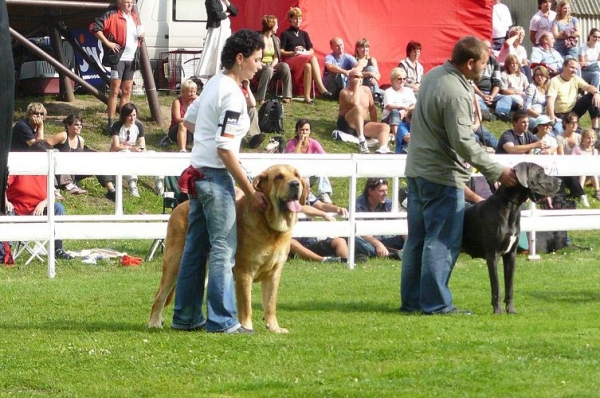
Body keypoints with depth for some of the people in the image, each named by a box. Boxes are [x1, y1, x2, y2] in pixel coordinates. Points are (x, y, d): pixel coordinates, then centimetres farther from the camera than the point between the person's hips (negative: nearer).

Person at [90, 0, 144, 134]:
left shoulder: (134, 17, 15)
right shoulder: (112, 16, -7)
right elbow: (95, 27, -15)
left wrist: (140, 37, 6)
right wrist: (107, 43, -17)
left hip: (131, 59, 7)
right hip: (118, 57, -7)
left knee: (127, 91, 9)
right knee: (115, 90, -7)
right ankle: (111, 123, -5)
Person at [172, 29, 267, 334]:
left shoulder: (214, 83, 10)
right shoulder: (232, 95, -17)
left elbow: (189, 120, 24)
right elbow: (224, 150, -21)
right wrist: (251, 192, -17)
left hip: (198, 172, 10)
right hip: (216, 175, -10)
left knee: (196, 247, 12)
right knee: (223, 249, -7)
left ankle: (186, 316, 17)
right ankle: (221, 320, -7)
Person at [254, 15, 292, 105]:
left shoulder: (276, 39, 14)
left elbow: (276, 58, 11)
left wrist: (272, 65, -12)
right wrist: (268, 66, -20)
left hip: (271, 65, 6)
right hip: (260, 67, -5)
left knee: (285, 66, -25)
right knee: (268, 70, -39)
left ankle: (287, 96, -28)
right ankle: (260, 98, -37)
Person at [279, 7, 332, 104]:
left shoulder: (304, 34, 21)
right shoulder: (285, 34, 8)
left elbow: (312, 51, 13)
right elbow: (281, 52, -1)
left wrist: (305, 53, -9)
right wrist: (293, 53, -17)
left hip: (305, 58, 4)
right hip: (290, 60, -4)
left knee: (308, 66, -36)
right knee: (312, 59, -33)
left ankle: (307, 97, -46)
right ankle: (321, 89, -41)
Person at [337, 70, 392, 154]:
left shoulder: (366, 90, 14)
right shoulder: (345, 92, -4)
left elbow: (372, 109, 19)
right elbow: (355, 103, -24)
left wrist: (374, 127, 10)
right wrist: (356, 86, -15)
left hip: (362, 125, 6)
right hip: (346, 124, -6)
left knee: (385, 127, -17)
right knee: (358, 108, -35)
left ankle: (383, 149, -47)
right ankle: (361, 141, -45)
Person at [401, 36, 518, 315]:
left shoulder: (433, 75, 7)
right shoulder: (456, 94, -23)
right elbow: (463, 142, -25)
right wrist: (497, 172, -20)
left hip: (417, 169, 10)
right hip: (442, 176, -10)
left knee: (417, 238, 13)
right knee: (442, 241, -3)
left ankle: (411, 300, 17)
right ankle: (435, 303, -2)